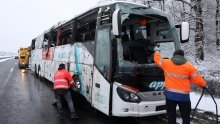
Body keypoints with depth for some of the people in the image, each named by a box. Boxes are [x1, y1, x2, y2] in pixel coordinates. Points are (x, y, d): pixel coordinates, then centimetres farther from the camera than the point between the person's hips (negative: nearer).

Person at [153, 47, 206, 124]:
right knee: (186, 117, 12)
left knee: (171, 117, 12)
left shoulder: (166, 63, 0)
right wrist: (204, 85, 21)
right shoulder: (189, 66, -3)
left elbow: (157, 59, 19)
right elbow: (198, 80, 0)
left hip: (170, 95, 2)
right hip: (183, 96, -1)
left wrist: (157, 51, 36)